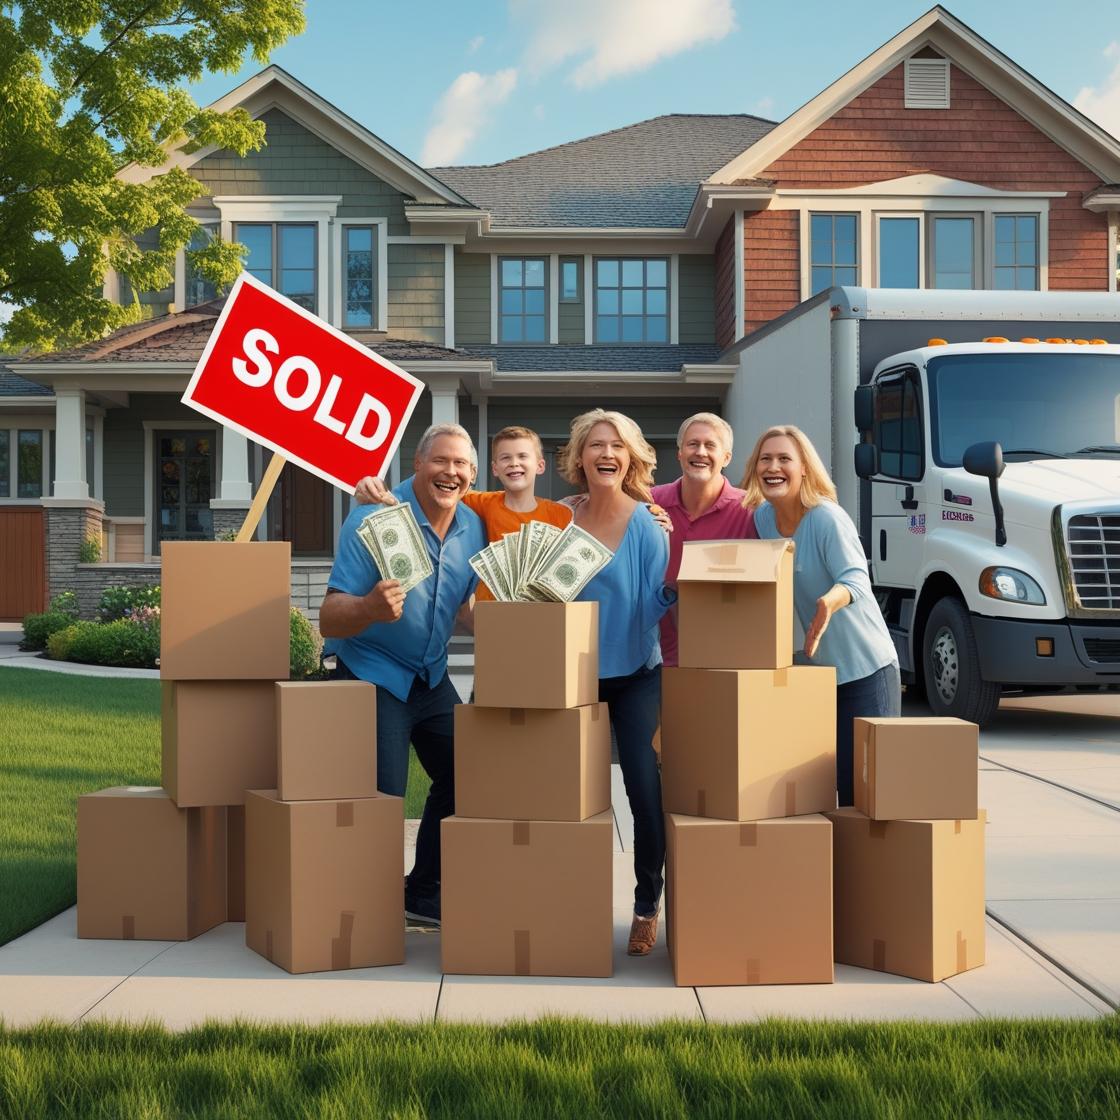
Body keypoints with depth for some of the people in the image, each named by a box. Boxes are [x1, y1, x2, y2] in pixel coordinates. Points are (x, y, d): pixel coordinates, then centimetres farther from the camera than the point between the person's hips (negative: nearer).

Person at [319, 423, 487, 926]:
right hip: (372, 676, -6)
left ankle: (426, 894, 26)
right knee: (381, 800, -10)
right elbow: (330, 621, -24)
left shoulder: (473, 527, -2)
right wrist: (371, 607, -46)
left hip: (432, 677, 7)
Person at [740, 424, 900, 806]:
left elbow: (856, 577, -31)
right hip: (809, 669, 6)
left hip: (865, 670, -6)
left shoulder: (827, 518, -17)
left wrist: (830, 602, -51)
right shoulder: (762, 516, 3)